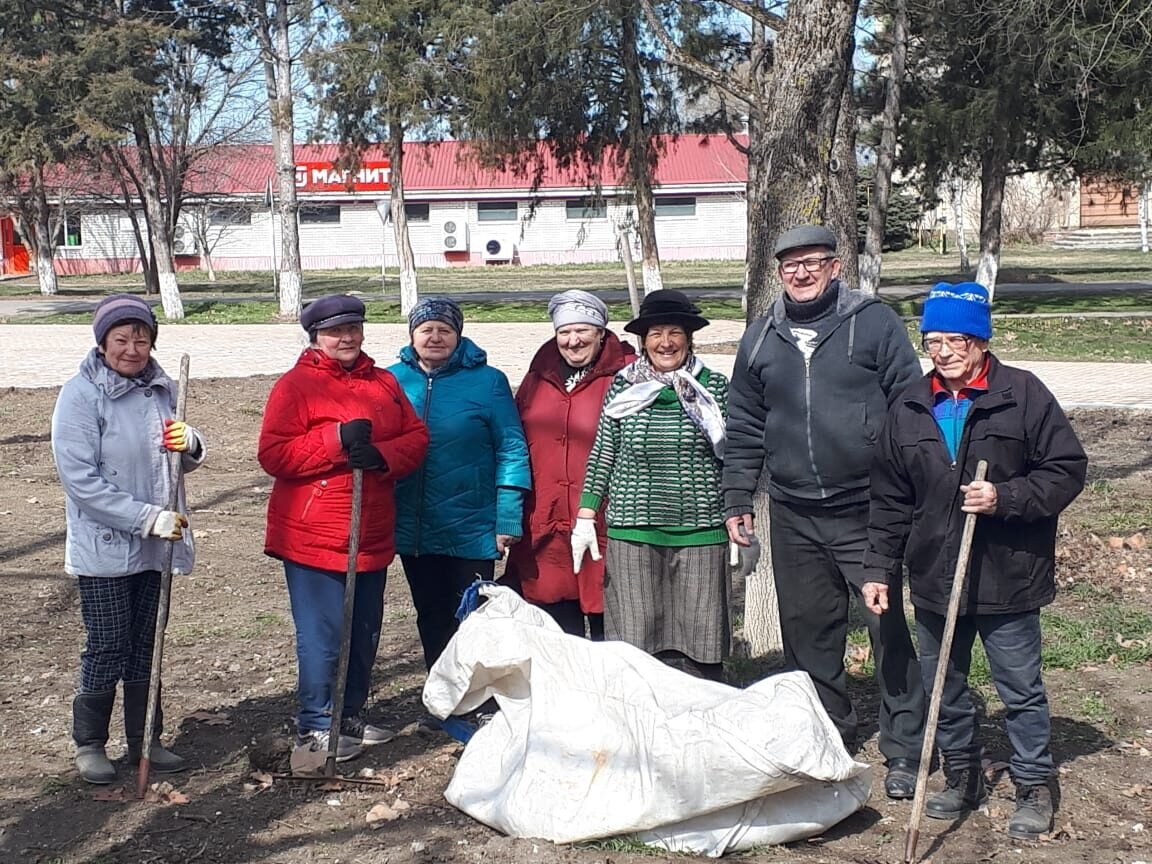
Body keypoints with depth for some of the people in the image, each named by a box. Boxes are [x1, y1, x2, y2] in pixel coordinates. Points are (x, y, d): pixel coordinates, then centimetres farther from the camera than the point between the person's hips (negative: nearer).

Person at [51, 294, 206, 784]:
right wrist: (147, 517, -24)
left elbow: (184, 463, 12)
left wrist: (189, 444, -12)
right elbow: (80, 480, -19)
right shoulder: (81, 395, -14)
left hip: (156, 545, 5)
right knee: (108, 648, 2)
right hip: (103, 547, -5)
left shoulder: (162, 388, 3)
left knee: (147, 646, 14)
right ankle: (89, 743, 20)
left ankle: (145, 739, 27)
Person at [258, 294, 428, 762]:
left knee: (364, 631, 14)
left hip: (372, 535, 6)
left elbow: (417, 437, 7)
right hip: (314, 538, -6)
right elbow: (273, 455, -13)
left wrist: (381, 456, -13)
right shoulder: (294, 385, -5)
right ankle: (314, 727, 11)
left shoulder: (384, 383, 13)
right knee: (321, 634, -3)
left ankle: (351, 716, 30)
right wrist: (337, 439, -22)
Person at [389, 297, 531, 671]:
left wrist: (508, 520, -12)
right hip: (412, 530, 4)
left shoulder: (487, 381, -6)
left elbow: (511, 450, -6)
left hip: (472, 529, -3)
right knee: (431, 618, 16)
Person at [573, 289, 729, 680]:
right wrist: (585, 517, 7)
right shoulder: (622, 387, 8)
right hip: (631, 532, 1)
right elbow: (601, 455, 10)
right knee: (634, 644, 2)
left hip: (699, 532, -1)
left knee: (698, 645, 1)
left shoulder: (713, 387, 4)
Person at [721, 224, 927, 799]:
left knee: (891, 629, -3)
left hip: (869, 513, -4)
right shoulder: (761, 339, 10)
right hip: (793, 518, 4)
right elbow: (744, 428, 15)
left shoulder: (874, 323, -2)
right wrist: (737, 500, 12)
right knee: (807, 632, 12)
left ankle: (904, 751, 9)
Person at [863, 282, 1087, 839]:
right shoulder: (909, 410, 5)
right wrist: (880, 568, 7)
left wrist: (1005, 498, -20)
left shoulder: (1023, 394, -8)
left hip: (1007, 578, -4)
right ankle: (962, 777, 34)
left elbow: (1067, 469, -7)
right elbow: (890, 500, 10)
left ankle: (1034, 787, 24)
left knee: (1021, 689, 7)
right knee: (943, 687, 16)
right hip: (934, 578, 5)